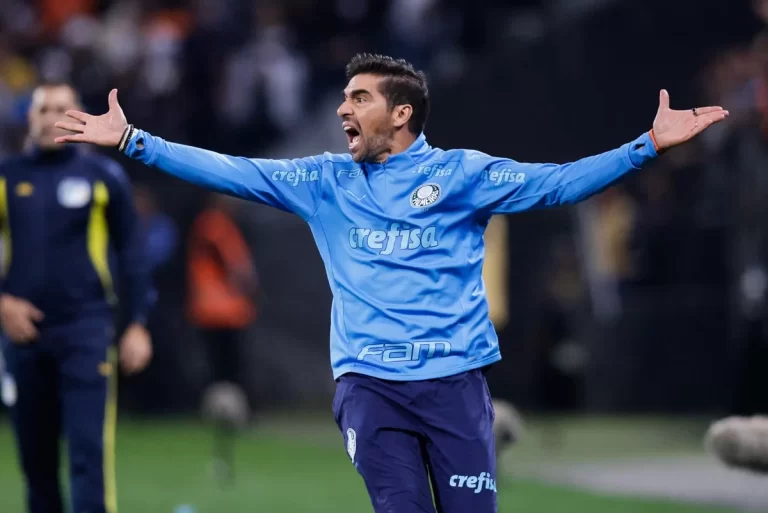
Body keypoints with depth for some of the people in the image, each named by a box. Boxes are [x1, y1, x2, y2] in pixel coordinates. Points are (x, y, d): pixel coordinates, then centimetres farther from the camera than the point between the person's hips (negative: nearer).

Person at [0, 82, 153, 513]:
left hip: (86, 330, -2)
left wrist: (136, 324, 0)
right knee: (36, 457, 8)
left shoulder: (104, 176, 3)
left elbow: (131, 252, 6)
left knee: (90, 450, -12)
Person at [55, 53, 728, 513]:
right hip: (370, 383, 1)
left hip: (456, 380, -1)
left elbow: (555, 183, -2)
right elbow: (229, 171, 9)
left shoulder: (462, 174, 4)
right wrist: (131, 141, 3)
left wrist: (650, 145, -13)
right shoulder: (325, 182, 11)